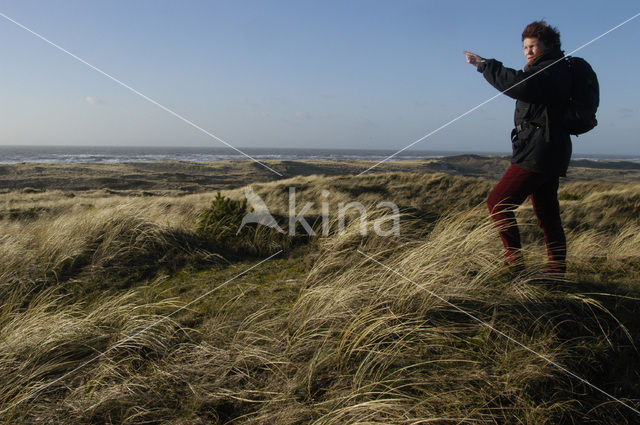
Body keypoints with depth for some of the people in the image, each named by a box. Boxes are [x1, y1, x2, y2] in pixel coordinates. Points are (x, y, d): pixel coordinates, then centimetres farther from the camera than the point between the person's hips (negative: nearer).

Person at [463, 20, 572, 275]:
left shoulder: (552, 68, -10)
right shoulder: (551, 71, 22)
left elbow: (521, 86, -28)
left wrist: (484, 65, -22)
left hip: (538, 153, -11)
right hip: (550, 155, 11)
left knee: (498, 203, -8)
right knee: (547, 216, 11)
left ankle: (514, 262, -7)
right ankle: (557, 273, 17)